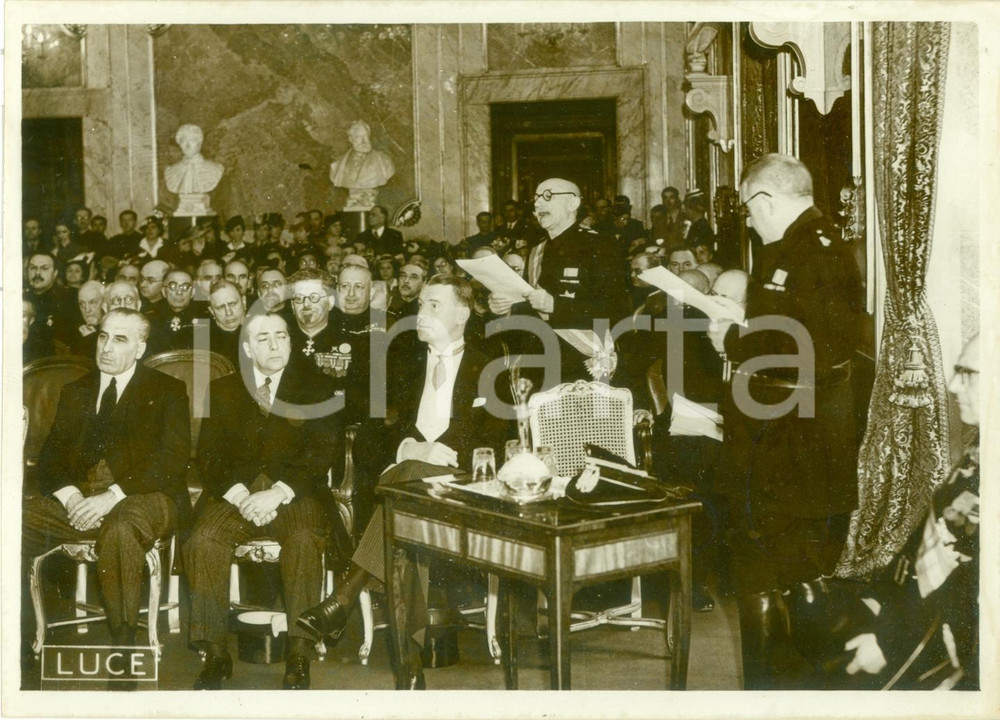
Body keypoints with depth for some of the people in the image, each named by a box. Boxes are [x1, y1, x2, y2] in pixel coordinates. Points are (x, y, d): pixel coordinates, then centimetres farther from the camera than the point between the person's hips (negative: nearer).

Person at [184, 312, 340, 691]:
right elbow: (210, 456, 7)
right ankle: (215, 653, -21)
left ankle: (299, 654, -28)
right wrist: (239, 493, -12)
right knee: (203, 540, -29)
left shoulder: (314, 391, 12)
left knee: (305, 541, -34)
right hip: (234, 493, 2)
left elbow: (320, 454, 0)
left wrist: (279, 493, -15)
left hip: (293, 494, -1)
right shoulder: (221, 391, 17)